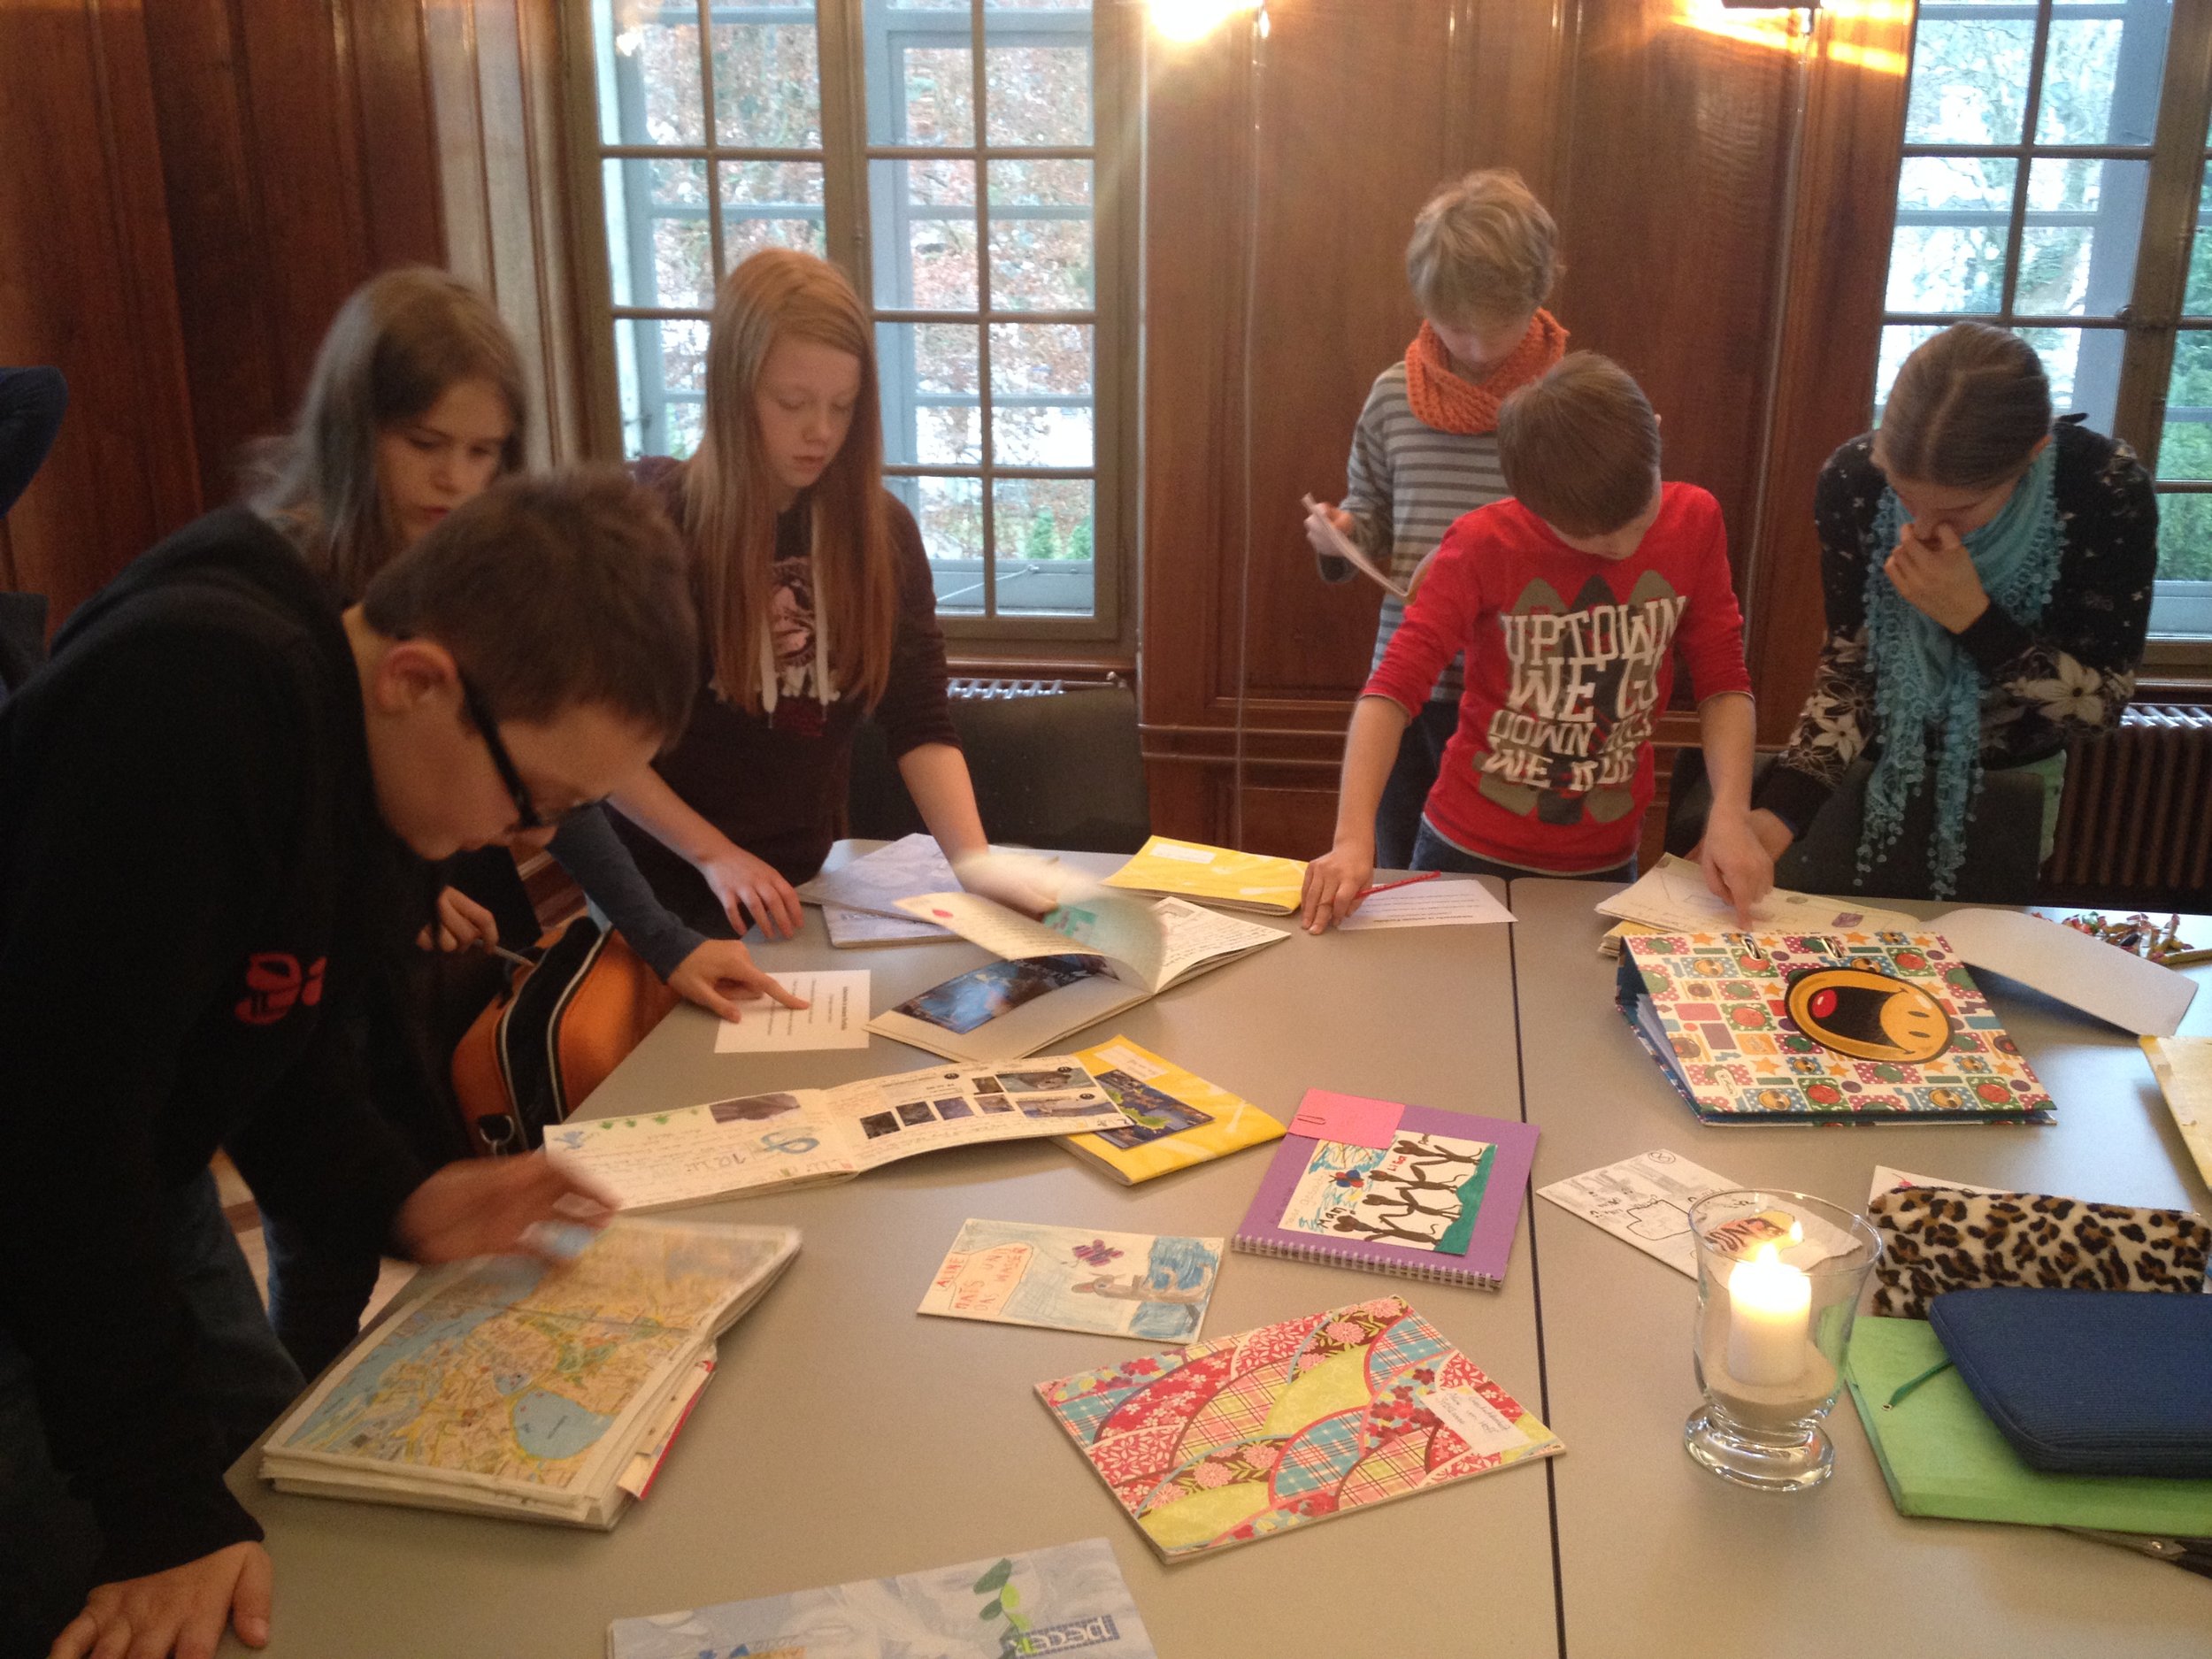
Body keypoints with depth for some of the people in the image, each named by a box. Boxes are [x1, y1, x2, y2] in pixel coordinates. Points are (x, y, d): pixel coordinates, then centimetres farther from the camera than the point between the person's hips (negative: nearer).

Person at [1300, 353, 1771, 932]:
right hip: (1470, 857, -2)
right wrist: (1354, 839, -34)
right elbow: (1392, 689, -23)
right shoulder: (1485, 544, -17)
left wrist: (1730, 817, -19)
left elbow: (1723, 680, -4)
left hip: (1605, 864, 3)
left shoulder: (1694, 521, -8)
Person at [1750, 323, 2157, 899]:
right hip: (1881, 763, 1)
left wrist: (1972, 618, -36)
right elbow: (1848, 665, -17)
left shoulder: (2108, 488, -27)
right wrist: (1781, 808, -31)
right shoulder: (1852, 478, -25)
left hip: (2011, 774, 0)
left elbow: (2100, 704, -21)